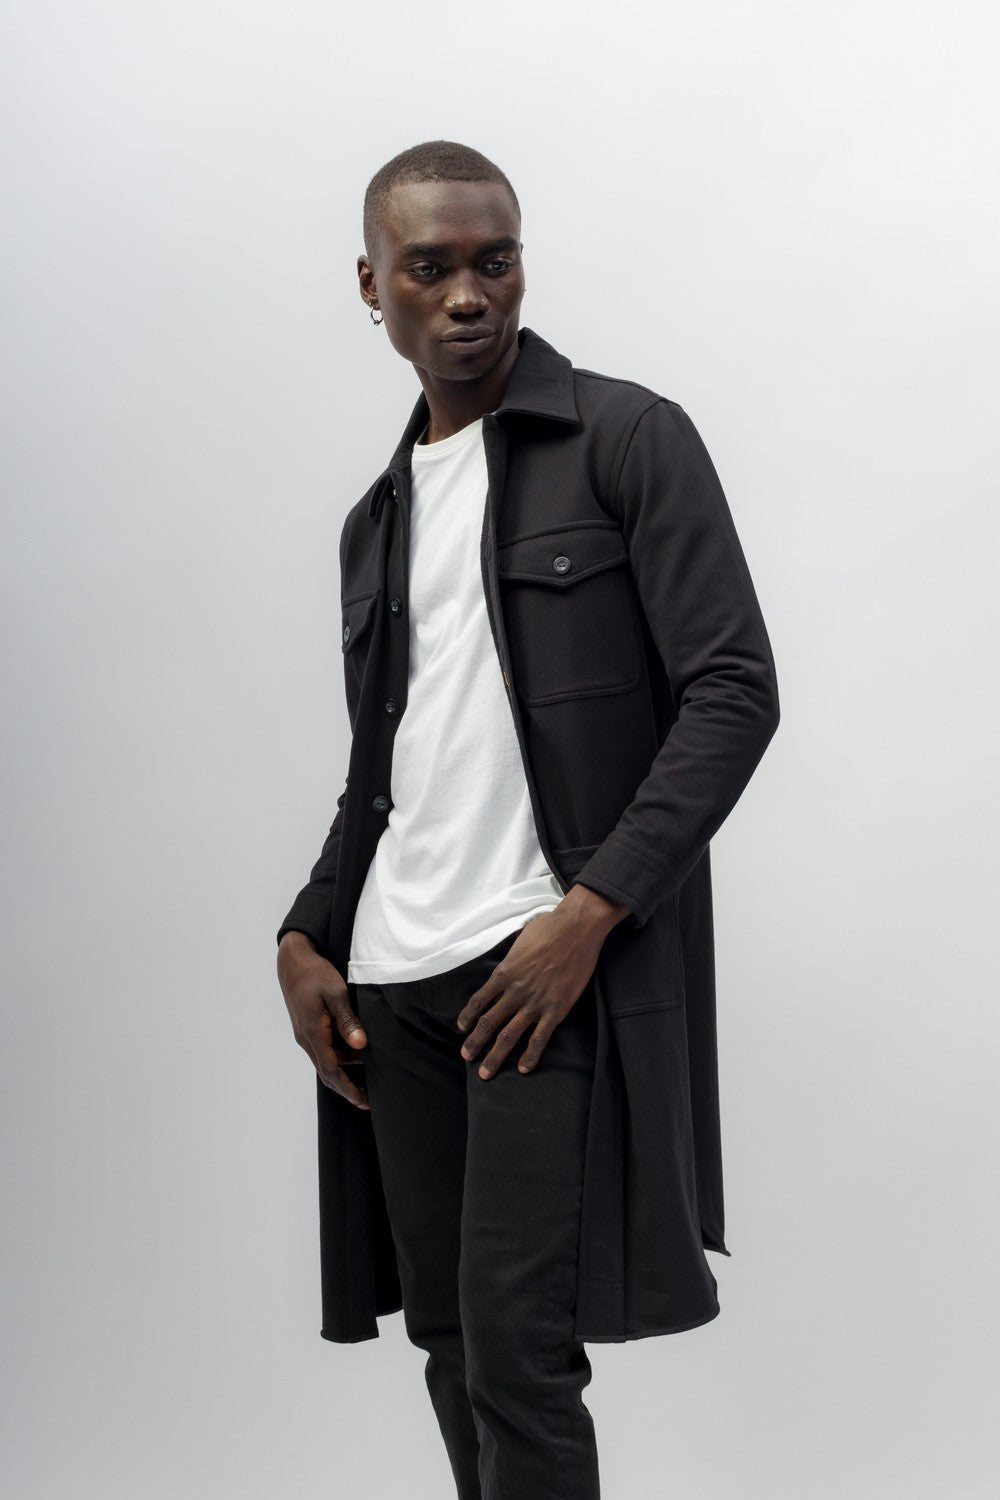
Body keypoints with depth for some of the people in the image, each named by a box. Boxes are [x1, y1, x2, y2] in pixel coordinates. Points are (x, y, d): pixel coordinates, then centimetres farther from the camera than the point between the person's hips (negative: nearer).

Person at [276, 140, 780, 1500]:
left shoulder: (628, 440, -1)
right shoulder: (378, 518, 18)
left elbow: (735, 692, -8)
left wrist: (589, 912, -16)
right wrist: (307, 938, 7)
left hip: (557, 964, -6)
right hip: (394, 982, 6)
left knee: (517, 1350, -7)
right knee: (446, 1335, 11)